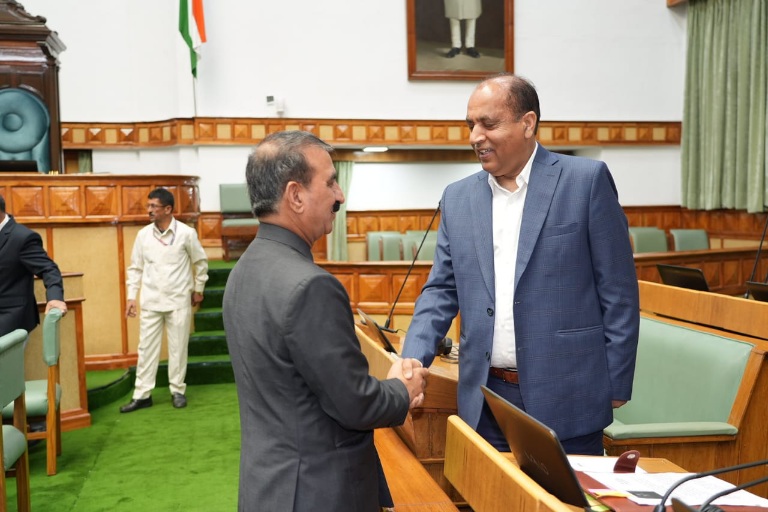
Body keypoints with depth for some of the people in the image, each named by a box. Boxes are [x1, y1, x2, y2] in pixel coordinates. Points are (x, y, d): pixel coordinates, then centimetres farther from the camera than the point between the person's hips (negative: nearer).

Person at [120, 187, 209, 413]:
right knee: (146, 348, 5)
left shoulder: (186, 233, -7)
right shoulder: (143, 234, 0)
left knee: (178, 348, 6)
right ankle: (142, 395, 13)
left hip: (179, 301, -2)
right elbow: (135, 267, 7)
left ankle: (177, 391, 19)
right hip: (150, 301, 2)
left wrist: (198, 289, 10)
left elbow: (200, 262, 5)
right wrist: (131, 296, 3)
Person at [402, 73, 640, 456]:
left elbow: (617, 290, -4)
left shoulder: (586, 180, -5)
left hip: (565, 397, -3)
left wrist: (615, 386, -5)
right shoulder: (458, 198, 7)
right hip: (486, 400, 4)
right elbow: (441, 291, 8)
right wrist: (413, 361, -6)